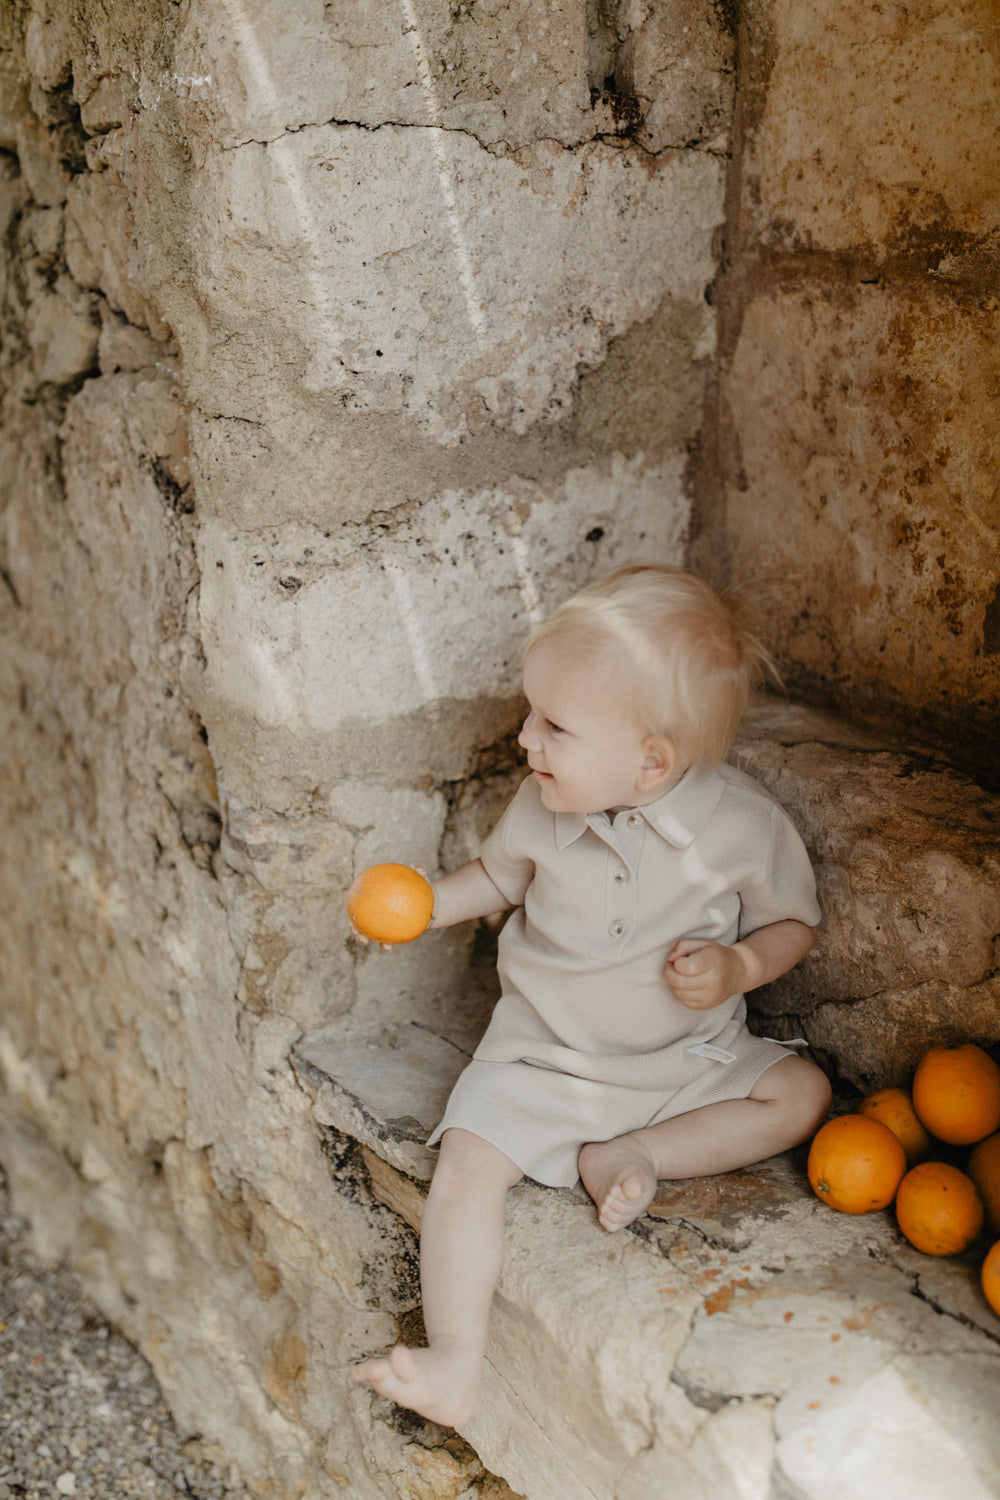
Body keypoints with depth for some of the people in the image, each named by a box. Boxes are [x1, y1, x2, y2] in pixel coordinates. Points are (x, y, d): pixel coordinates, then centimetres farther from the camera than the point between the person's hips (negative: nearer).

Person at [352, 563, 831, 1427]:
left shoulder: (741, 824, -17)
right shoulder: (542, 807, -10)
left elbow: (794, 923, -1)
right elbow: (499, 876, 12)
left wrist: (737, 967, -21)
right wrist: (425, 904, -5)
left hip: (689, 1056, 0)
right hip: (542, 1054, 0)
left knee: (802, 1096, -18)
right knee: (468, 1162, -19)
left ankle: (625, 1155, -16)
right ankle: (455, 1366, -15)